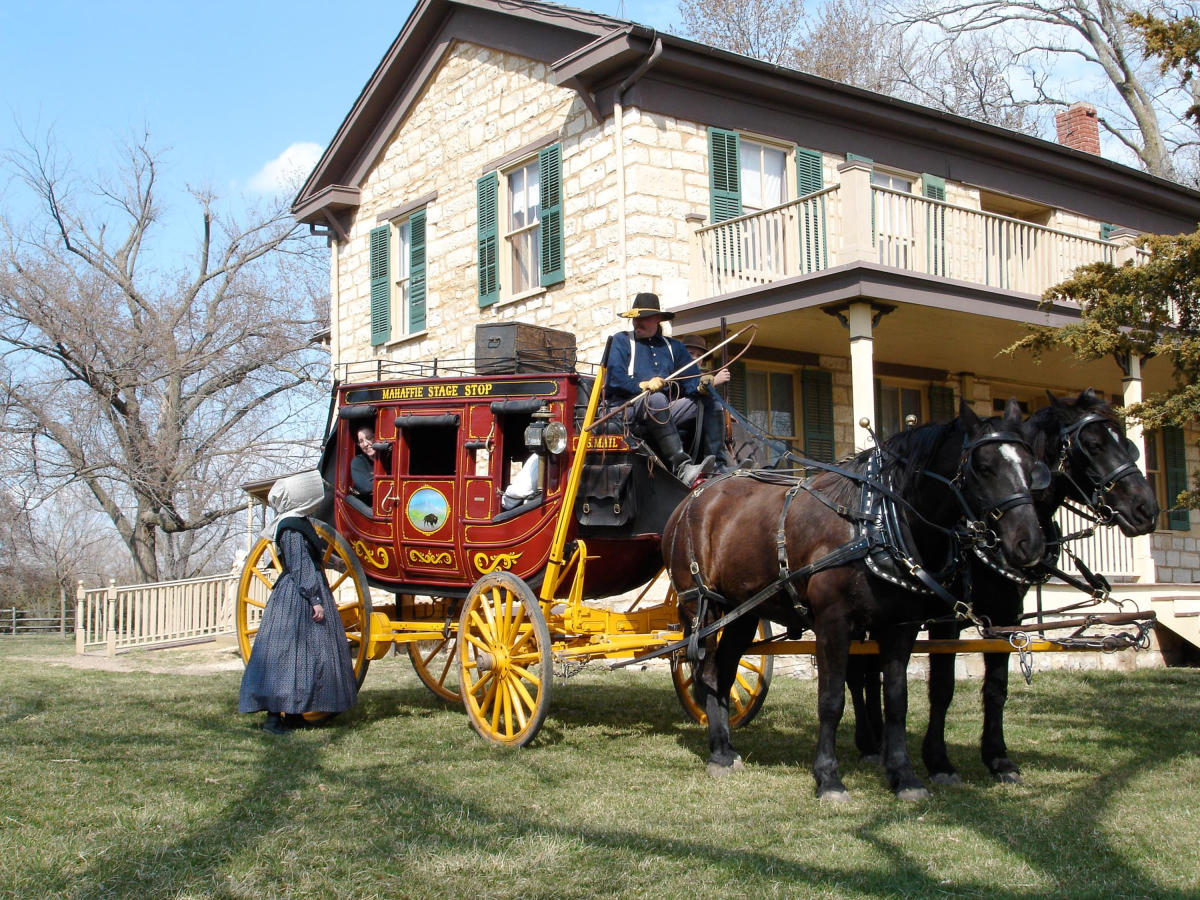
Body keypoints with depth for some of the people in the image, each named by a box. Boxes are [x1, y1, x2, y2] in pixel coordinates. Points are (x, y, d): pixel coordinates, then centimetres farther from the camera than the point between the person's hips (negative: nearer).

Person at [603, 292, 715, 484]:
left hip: (664, 412, 5)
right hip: (625, 408, -4)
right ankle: (682, 468, -48)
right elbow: (614, 376, -4)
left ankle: (720, 463, -28)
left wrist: (703, 386, -12)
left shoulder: (673, 346, 25)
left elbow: (691, 379, 12)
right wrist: (643, 385, -21)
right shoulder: (621, 340, 14)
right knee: (656, 399, -36)